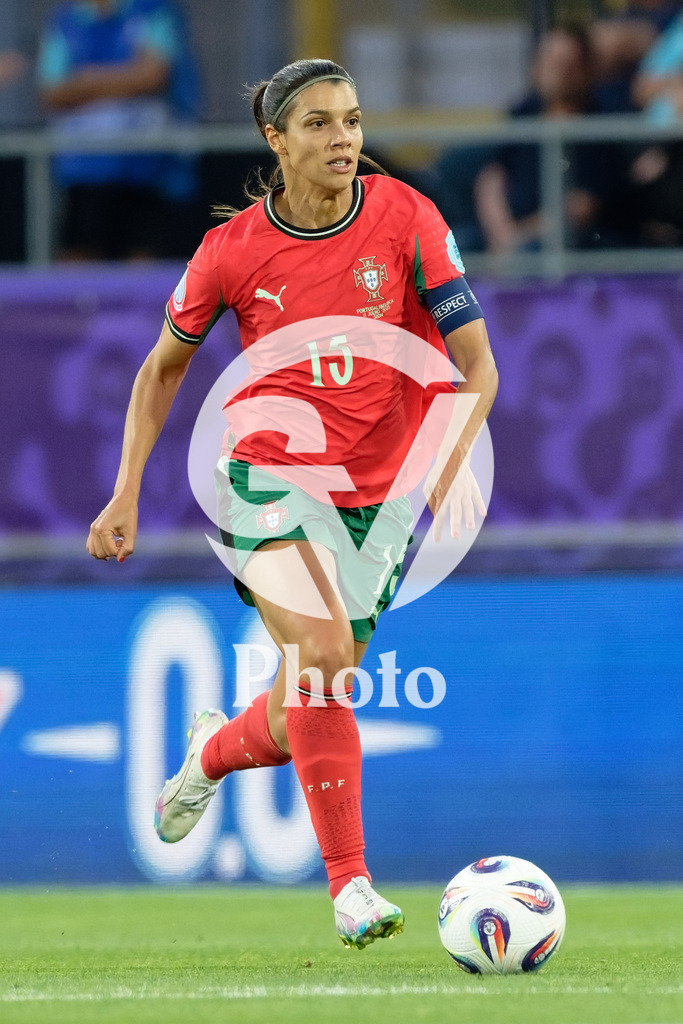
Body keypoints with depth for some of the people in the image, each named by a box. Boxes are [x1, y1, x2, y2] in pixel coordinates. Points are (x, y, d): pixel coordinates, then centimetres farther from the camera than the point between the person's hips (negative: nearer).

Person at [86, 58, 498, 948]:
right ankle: (351, 886, -22)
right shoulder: (235, 250, -6)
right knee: (321, 656, -26)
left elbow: (477, 361, -7)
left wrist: (455, 457, -25)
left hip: (379, 496, 2)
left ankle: (216, 749, 44)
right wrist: (127, 492, 4)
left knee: (302, 720, 7)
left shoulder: (406, 219, -7)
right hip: (272, 474, -2)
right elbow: (164, 366, 10)